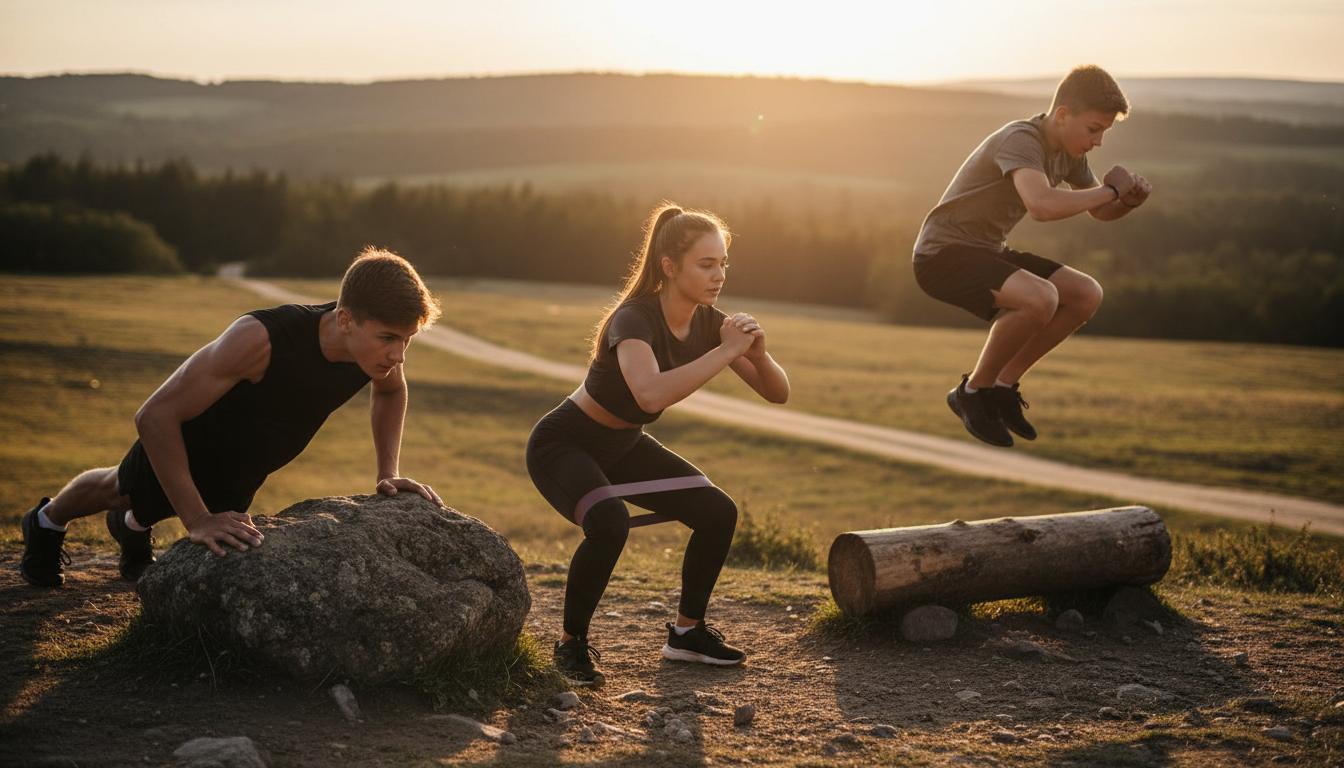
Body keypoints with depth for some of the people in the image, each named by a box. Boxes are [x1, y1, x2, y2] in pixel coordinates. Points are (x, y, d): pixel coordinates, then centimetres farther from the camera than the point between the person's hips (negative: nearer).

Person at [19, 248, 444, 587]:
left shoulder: (375, 342, -30)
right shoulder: (261, 338, -48)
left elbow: (390, 391, -2)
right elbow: (154, 416, -44)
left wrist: (387, 474, -12)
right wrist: (197, 520, -44)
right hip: (190, 441, -4)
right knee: (118, 490, 28)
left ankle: (132, 529, 67)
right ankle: (47, 522, 60)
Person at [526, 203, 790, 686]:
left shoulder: (707, 322, -8)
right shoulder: (634, 319, -30)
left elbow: (777, 393, -5)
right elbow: (651, 394, -51)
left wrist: (758, 353, -26)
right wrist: (726, 351, -44)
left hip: (623, 445, 7)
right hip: (564, 443, -7)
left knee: (718, 513, -4)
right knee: (609, 523, -34)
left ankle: (687, 632, 15)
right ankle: (571, 644, -11)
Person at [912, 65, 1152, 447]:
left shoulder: (1067, 150, 5)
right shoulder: (1022, 140, -23)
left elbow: (1101, 211, 18)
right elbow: (1042, 205, -42)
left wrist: (1129, 199, -6)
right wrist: (1109, 189, -26)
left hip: (987, 253, 9)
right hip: (943, 254, -9)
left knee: (1087, 295, 0)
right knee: (1041, 298, -32)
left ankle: (1003, 385, 8)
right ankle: (973, 391, -10)